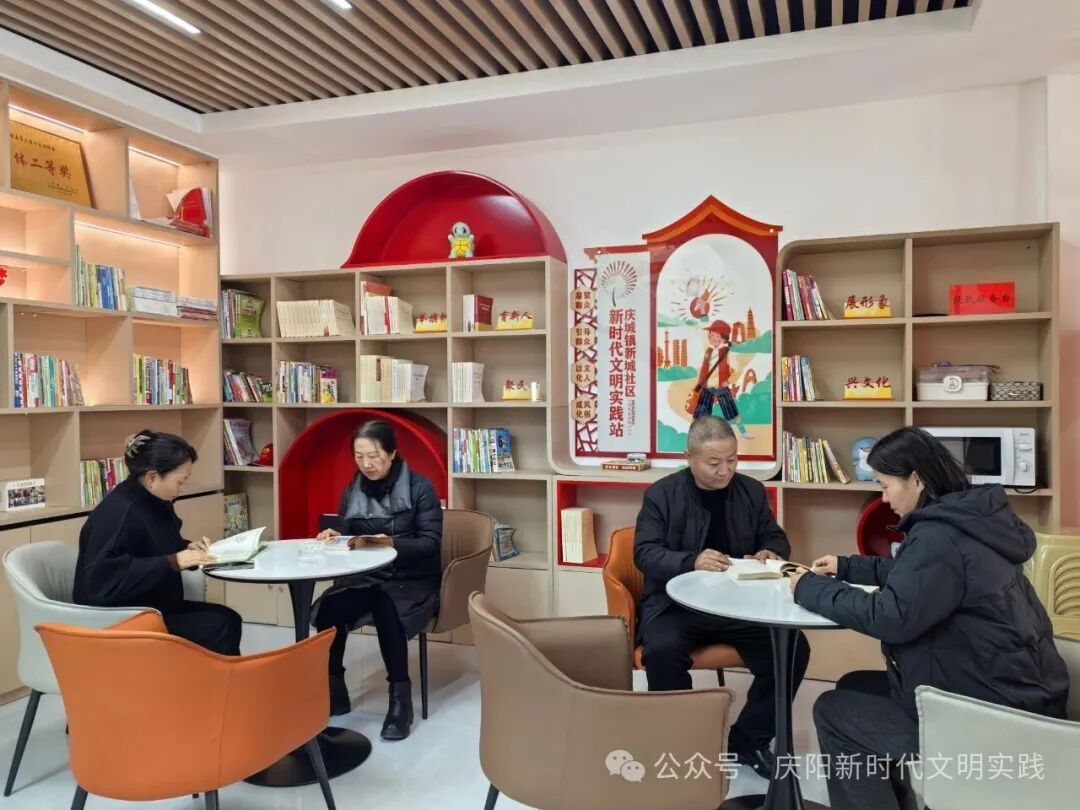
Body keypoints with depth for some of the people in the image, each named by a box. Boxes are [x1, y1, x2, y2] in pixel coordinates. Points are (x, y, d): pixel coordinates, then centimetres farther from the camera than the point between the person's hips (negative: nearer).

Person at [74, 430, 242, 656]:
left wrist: (187, 548, 1)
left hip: (153, 607, 9)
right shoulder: (118, 513, -24)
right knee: (216, 628, -18)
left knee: (228, 619, -6)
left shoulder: (153, 502, 4)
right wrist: (174, 562, -32)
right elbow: (103, 581, -33)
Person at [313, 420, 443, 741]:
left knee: (386, 611, -36)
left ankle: (400, 697, -20)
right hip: (367, 578, 4)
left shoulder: (419, 487, -6)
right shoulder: (352, 491, 9)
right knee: (328, 608, -26)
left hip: (413, 581, -4)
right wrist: (334, 537, -11)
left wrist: (392, 543, -27)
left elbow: (430, 542, -12)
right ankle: (332, 689, -8)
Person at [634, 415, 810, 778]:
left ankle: (748, 739, 5)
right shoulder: (661, 494, -4)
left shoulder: (752, 491, 8)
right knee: (662, 651, -33)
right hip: (676, 602, -3)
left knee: (793, 648, -16)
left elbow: (776, 539, 16)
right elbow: (645, 552, -10)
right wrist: (692, 562, -28)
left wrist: (770, 553, -10)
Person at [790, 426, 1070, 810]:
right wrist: (847, 568, 14)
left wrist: (811, 588, -16)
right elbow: (909, 572, 23)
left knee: (833, 711, 0)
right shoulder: (964, 518, 8)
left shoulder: (940, 536, -25)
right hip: (1010, 694, 10)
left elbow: (890, 617, -28)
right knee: (854, 687, 17)